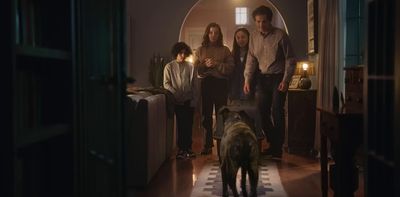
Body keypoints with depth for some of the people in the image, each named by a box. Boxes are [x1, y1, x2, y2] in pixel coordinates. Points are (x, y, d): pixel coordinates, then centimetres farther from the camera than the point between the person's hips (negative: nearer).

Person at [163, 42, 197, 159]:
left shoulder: (190, 67, 8)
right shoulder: (169, 67, 3)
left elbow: (194, 84, 8)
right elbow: (166, 84, -2)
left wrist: (194, 100, 2)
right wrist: (176, 94, -12)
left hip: (189, 100, 2)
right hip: (177, 101, -2)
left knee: (189, 124, 1)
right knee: (181, 124, -3)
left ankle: (188, 148, 10)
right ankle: (181, 149, 5)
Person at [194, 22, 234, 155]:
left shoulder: (225, 50, 9)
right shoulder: (200, 50, 12)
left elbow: (230, 68, -1)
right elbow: (195, 68, 4)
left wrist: (217, 64, -13)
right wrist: (205, 65, -13)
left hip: (221, 84, -1)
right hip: (205, 83, 1)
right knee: (206, 115, 2)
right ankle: (207, 144, 10)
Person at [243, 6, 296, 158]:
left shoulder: (280, 35, -9)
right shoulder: (253, 37, 4)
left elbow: (290, 59, -7)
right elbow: (251, 59, 8)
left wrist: (285, 80, -14)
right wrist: (247, 79, -1)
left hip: (278, 78, -5)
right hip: (263, 78, 5)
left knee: (277, 112, -8)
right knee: (262, 112, 5)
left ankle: (278, 148, 2)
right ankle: (272, 144, 20)